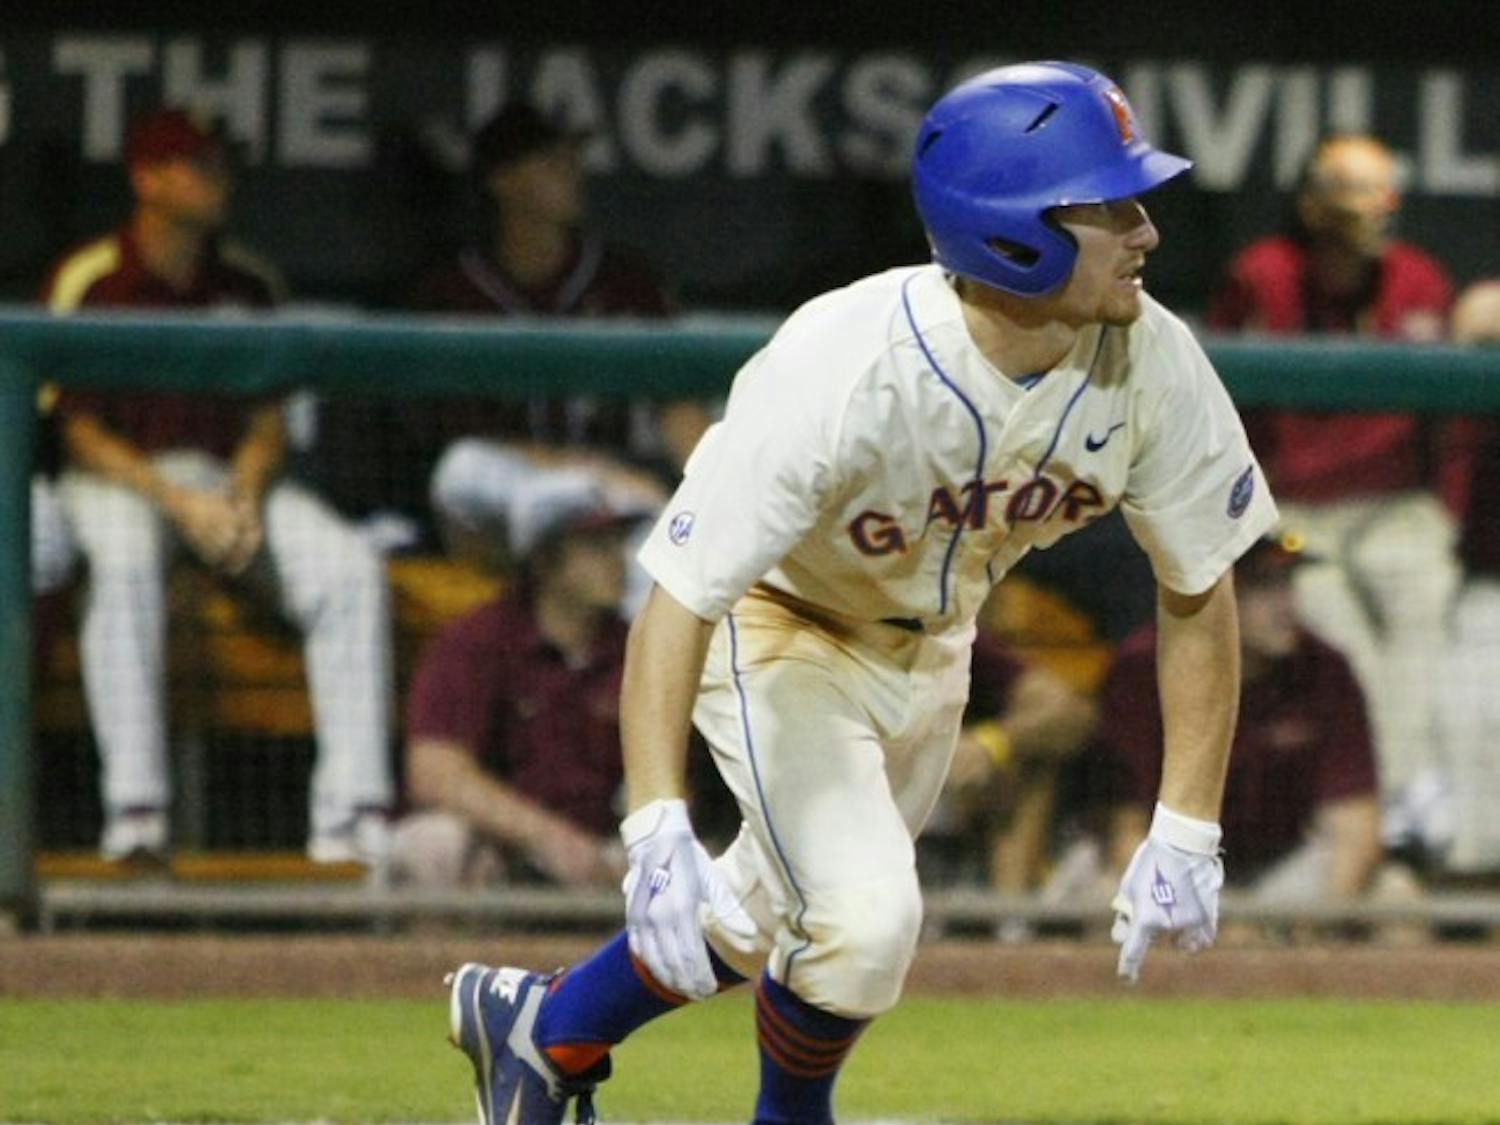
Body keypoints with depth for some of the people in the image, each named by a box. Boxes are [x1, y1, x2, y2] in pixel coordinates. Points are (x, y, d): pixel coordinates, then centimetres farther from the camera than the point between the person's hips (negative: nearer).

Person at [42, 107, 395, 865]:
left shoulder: (247, 285, 10)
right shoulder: (88, 284, -5)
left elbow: (268, 424, 12)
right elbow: (81, 434, -7)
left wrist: (245, 497, -10)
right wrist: (180, 503, -19)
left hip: (233, 481, 4)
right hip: (119, 479, -4)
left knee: (351, 567, -21)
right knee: (124, 560, -39)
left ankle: (350, 812, -25)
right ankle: (134, 810, -41)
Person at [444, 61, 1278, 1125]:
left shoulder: (1151, 362, -24)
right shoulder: (842, 374, -39)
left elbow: (1200, 592, -10)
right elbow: (675, 606, -40)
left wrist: (1187, 834, -13)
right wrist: (658, 834, -51)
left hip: (930, 643, 6)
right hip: (777, 629, -6)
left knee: (784, 915, 19)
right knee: (866, 921, -22)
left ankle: (546, 1027, 44)